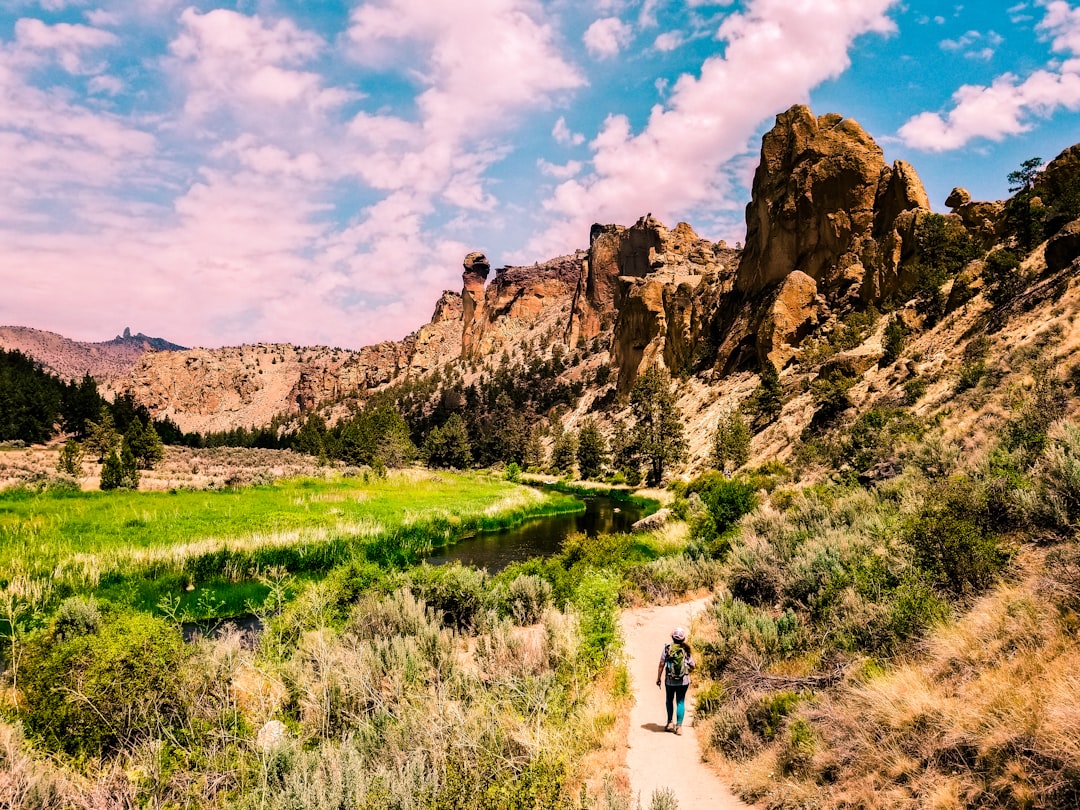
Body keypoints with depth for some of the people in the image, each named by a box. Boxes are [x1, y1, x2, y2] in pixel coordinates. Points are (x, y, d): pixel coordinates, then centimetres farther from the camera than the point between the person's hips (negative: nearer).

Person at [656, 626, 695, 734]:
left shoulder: (667, 648, -7)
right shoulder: (686, 650, -4)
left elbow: (661, 664, -8)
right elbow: (692, 666, 0)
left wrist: (658, 678, 2)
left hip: (669, 680, 0)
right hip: (683, 681, 0)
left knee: (669, 701, 20)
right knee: (681, 702, 9)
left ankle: (669, 723, 19)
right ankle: (679, 726, 5)